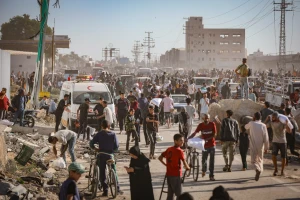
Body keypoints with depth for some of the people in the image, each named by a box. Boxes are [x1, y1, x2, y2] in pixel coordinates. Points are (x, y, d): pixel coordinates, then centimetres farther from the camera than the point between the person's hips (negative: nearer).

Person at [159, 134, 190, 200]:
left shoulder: (168, 149, 8)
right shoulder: (179, 151, -13)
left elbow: (160, 158, 14)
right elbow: (184, 162, -19)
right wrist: (187, 167, -1)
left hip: (168, 174, 7)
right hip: (176, 175, -7)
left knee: (170, 193, 14)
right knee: (179, 194, -1)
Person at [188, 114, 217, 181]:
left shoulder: (212, 124, -7)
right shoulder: (201, 125, -4)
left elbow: (214, 134, -9)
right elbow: (194, 133, -6)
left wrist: (207, 139, -21)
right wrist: (188, 138, -20)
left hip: (212, 145, -1)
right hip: (205, 145, 1)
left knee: (212, 161, -1)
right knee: (204, 160, 5)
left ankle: (211, 176, 5)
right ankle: (204, 170, 36)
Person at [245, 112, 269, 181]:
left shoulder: (251, 123, -6)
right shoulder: (263, 125, -4)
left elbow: (246, 127, 18)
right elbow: (266, 138, -5)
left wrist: (252, 120, 20)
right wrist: (266, 147, 3)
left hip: (253, 146, -2)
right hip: (261, 146, 2)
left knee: (253, 160, 1)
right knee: (260, 160, 20)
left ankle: (258, 169, -26)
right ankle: (260, 170, 19)